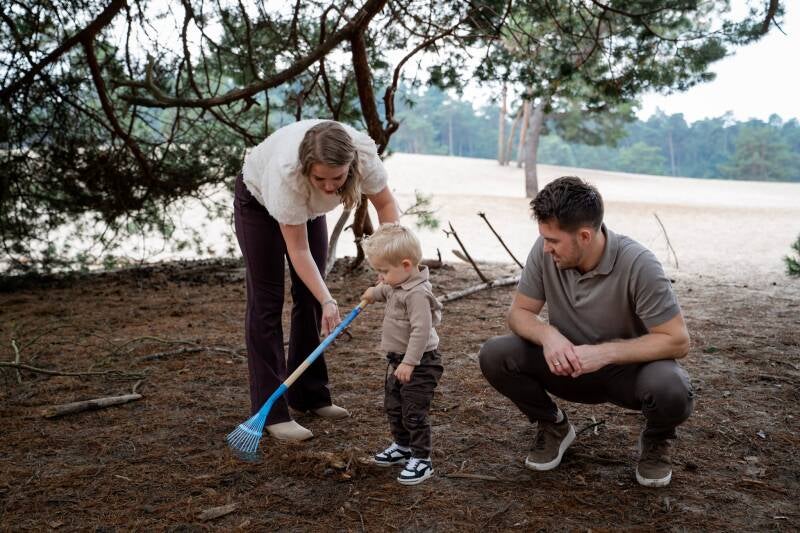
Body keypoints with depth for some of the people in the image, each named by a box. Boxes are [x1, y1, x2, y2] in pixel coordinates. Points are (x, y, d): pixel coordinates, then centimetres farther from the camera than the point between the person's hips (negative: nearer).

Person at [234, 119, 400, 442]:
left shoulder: (363, 154, -35)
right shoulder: (286, 173, -44)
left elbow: (386, 203, -16)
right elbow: (298, 250, -34)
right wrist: (328, 301, -40)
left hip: (308, 207, 5)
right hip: (259, 201, -5)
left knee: (310, 298, 5)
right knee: (266, 303, -7)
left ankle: (309, 396, 17)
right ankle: (271, 412, -5)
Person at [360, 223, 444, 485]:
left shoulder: (417, 293, -27)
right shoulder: (397, 285, 4)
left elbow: (421, 330, -30)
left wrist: (409, 363, -30)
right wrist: (374, 292, 17)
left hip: (419, 364, -10)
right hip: (399, 360, 10)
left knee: (414, 413, -4)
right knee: (393, 407, 21)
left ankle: (421, 460, 7)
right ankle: (403, 446, 38)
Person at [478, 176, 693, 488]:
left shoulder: (638, 265, -27)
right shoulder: (545, 252, -16)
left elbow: (677, 341, -24)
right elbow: (519, 312, -7)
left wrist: (605, 352, -33)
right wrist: (547, 334, -30)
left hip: (629, 368, -3)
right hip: (571, 366, 3)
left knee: (670, 389, -36)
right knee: (494, 356, -20)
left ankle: (656, 442, 3)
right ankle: (553, 426, 8)